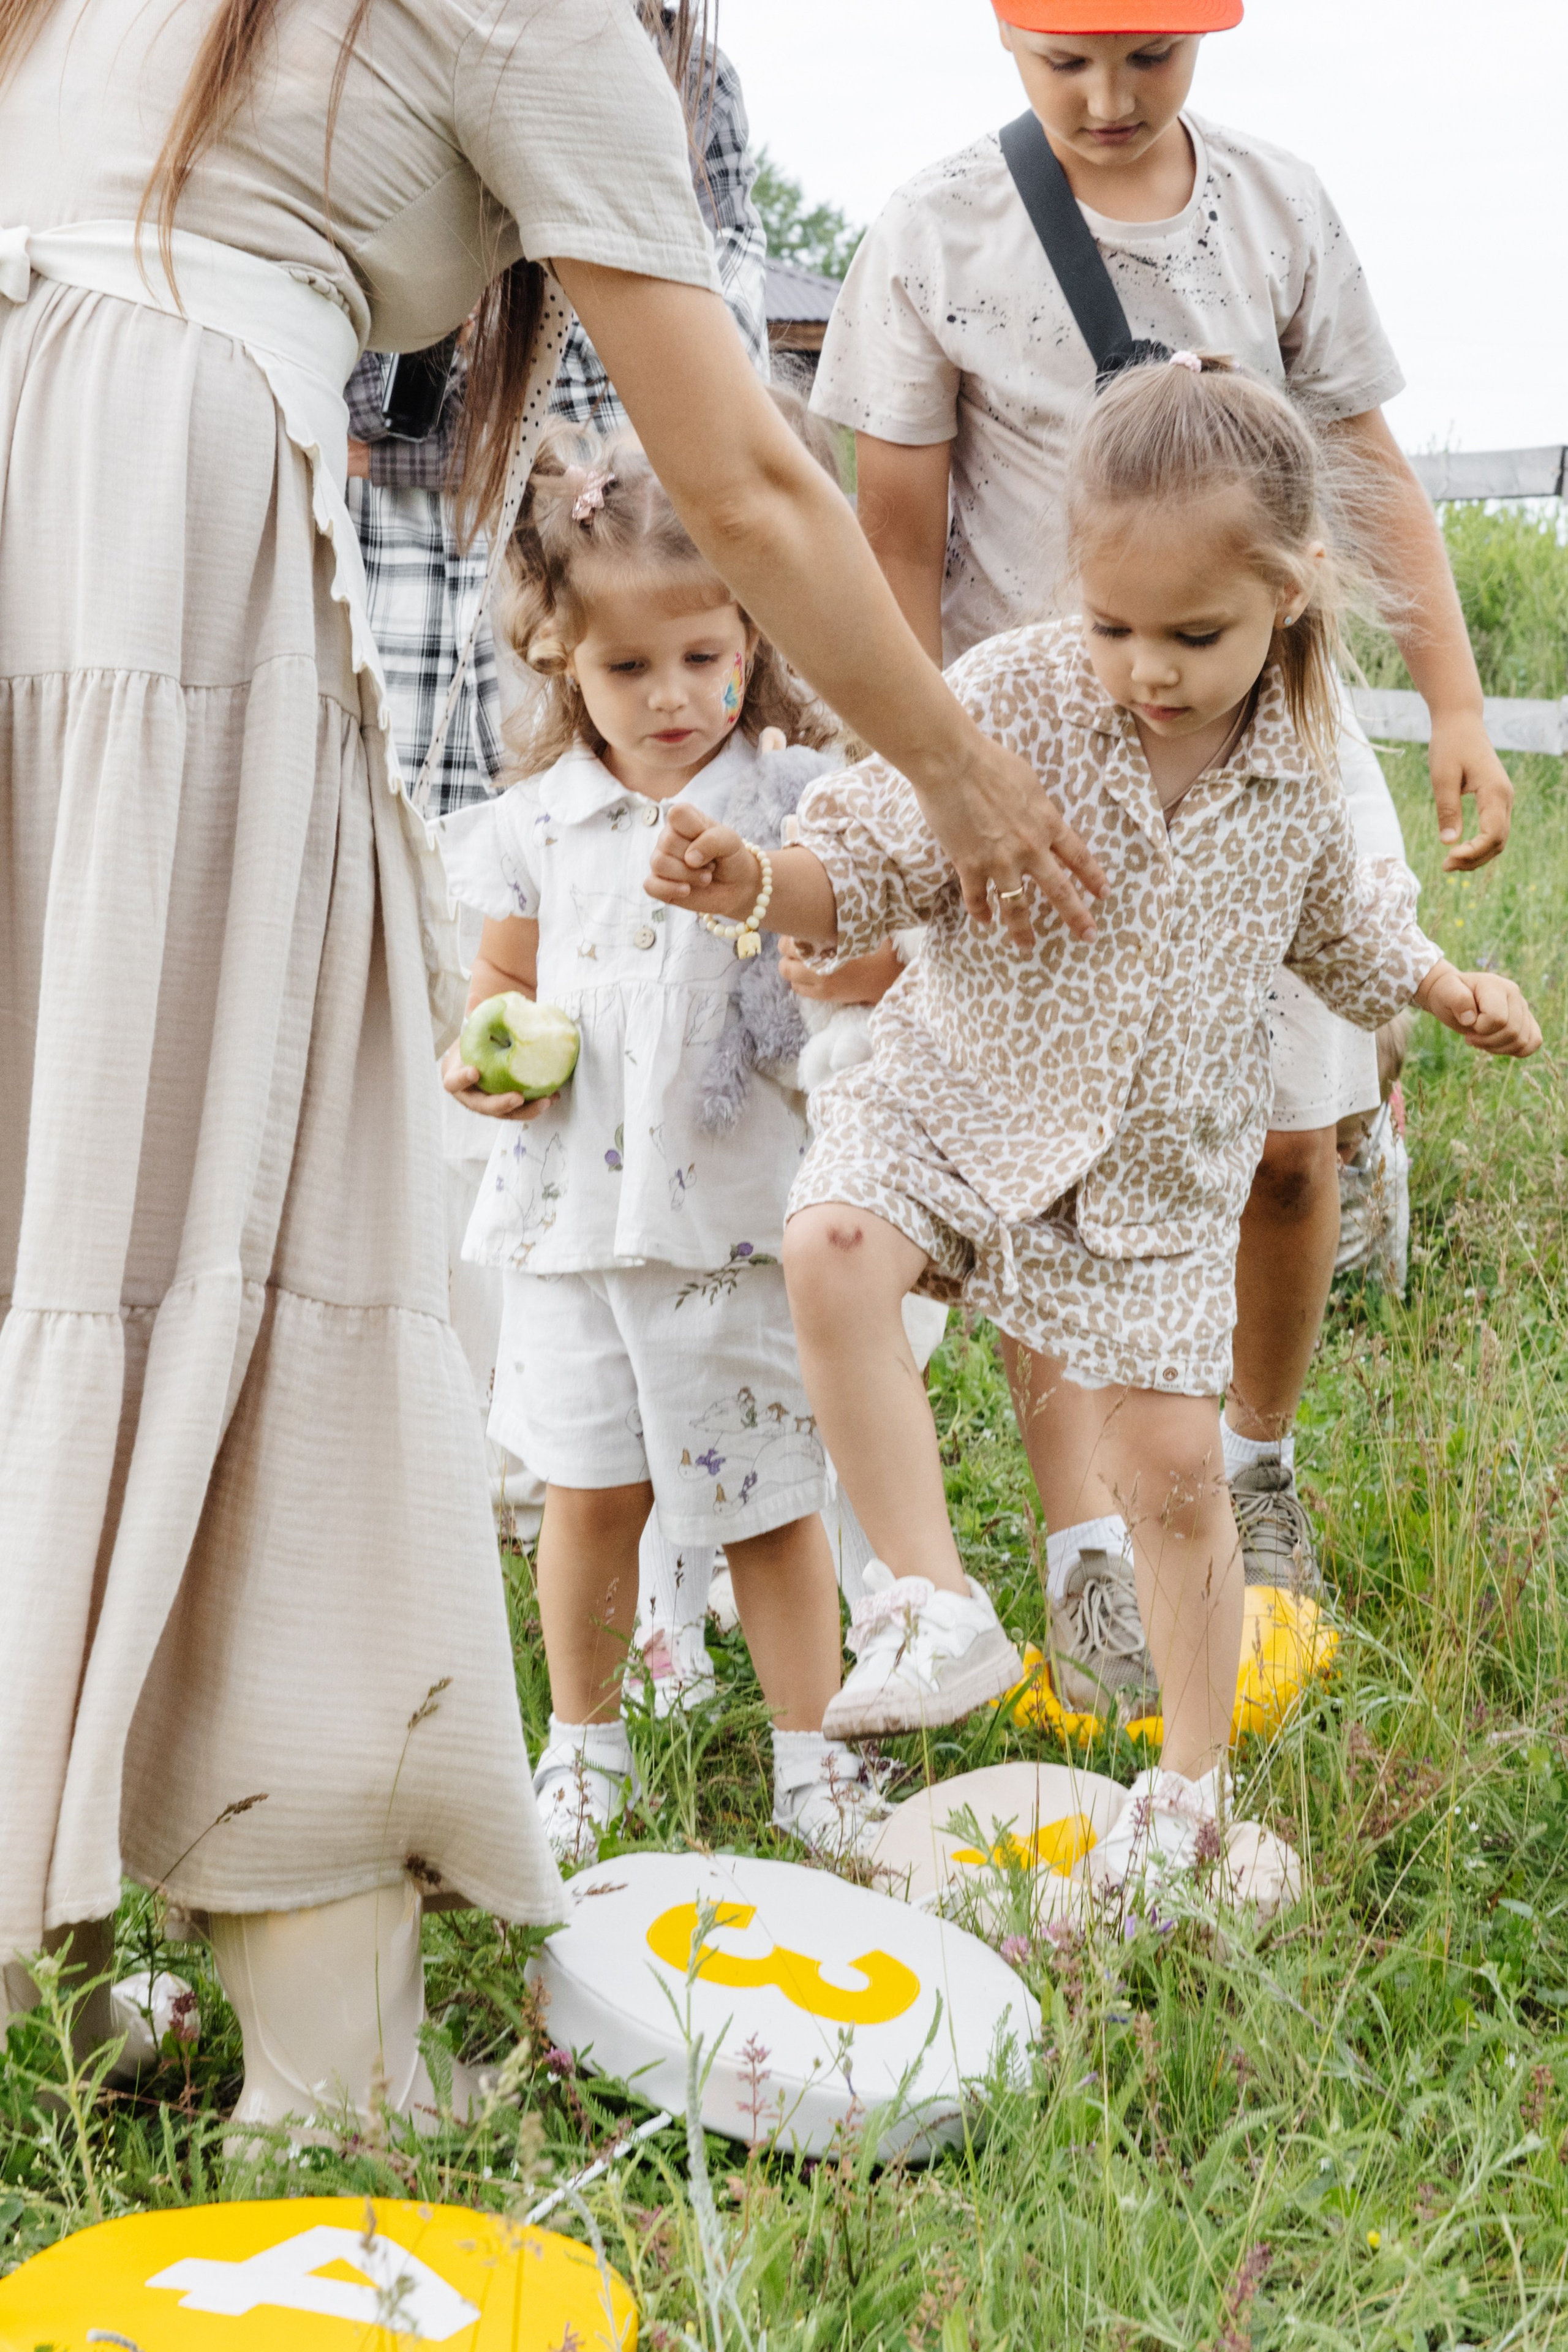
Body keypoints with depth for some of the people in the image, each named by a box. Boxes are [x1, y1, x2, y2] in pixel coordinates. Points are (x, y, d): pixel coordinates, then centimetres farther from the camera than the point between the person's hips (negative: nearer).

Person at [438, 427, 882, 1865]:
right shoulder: (542, 823, 4)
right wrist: (486, 1047, -2)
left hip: (743, 1211, -2)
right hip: (574, 1205, 3)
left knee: (773, 1498, 6)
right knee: (589, 1490, 11)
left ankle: (812, 1752, 24)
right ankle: (585, 1741, 30)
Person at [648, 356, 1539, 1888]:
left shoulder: (1299, 760, -6)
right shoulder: (1011, 700, -16)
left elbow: (1334, 928, 15)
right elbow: (871, 867, -15)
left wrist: (1443, 989, 4)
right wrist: (753, 883, -34)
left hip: (1159, 1164, 2)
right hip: (957, 1096, -1)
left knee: (1171, 1466, 4)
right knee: (828, 1244, -32)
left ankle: (1193, 1783, 25)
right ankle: (930, 1604, -21)